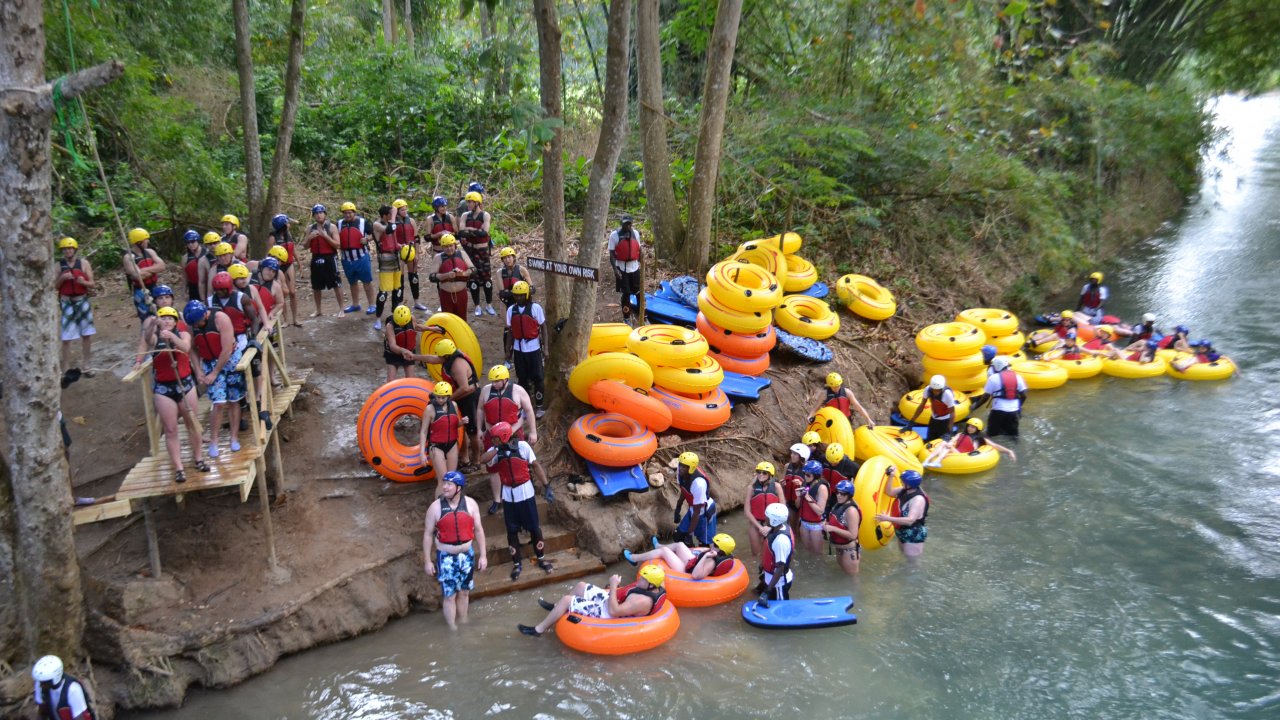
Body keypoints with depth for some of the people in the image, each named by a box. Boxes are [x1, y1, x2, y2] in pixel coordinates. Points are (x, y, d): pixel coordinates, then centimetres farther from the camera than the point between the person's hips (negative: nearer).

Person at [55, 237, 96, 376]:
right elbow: (54, 286, 0)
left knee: (87, 335, 6)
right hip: (67, 303, -1)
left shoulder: (83, 263, 0)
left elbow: (92, 284, -1)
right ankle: (66, 369, 3)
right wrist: (62, 278, -17)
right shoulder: (59, 265, -1)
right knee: (67, 338, -3)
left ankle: (87, 366, 17)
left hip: (83, 301, 1)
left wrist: (83, 282, -22)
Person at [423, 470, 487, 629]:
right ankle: (452, 628, 19)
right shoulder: (435, 507, -11)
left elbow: (478, 530, 1)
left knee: (464, 592, 16)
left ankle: (463, 622, 34)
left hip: (467, 555, 2)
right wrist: (427, 561, -4)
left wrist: (483, 555, 1)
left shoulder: (470, 504, -5)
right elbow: (428, 534, -4)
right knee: (449, 595, 4)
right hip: (446, 557, -2)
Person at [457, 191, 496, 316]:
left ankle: (489, 305, 15)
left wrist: (469, 230, -16)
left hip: (483, 251, -2)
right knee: (473, 279, 3)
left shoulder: (485, 215, -5)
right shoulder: (465, 216, 3)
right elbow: (461, 232, -9)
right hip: (470, 250, 2)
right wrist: (476, 230, -19)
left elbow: (484, 232, -19)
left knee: (487, 277, 2)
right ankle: (477, 306, 11)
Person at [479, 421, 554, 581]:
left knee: (534, 527, 9)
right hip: (508, 495, 2)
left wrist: (547, 486, -7)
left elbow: (536, 466, -6)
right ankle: (516, 564, 25)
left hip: (525, 492, -2)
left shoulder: (522, 446, -13)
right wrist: (498, 449, -31)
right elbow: (482, 460, -25)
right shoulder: (495, 451, -6)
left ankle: (541, 557, 28)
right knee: (512, 530, 10)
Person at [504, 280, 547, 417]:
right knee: (522, 378, 11)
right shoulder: (511, 310, 1)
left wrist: (545, 348, -4)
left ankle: (539, 406, 14)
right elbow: (511, 331, 8)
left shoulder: (535, 308, -9)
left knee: (537, 378, 2)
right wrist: (509, 349, 10)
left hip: (533, 348, -3)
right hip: (518, 349, 3)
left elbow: (543, 328, -4)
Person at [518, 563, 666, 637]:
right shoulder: (655, 587, -10)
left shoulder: (642, 601, -35)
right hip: (609, 601, 10)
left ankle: (539, 629, 7)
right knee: (581, 586, 19)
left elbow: (614, 611, -37)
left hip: (606, 613, -10)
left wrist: (613, 586, -33)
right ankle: (557, 608, 44)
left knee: (566, 600, -10)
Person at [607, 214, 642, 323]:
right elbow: (612, 254, -9)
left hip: (635, 268, 3)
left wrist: (641, 253, -4)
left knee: (639, 293, 7)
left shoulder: (635, 233, 3)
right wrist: (615, 269, -17)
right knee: (626, 294, 3)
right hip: (622, 269, -3)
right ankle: (626, 318, 16)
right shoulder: (614, 235, -9)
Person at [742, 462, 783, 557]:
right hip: (756, 524, 0)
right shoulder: (751, 487, -12)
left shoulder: (776, 486, -10)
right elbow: (747, 511, -10)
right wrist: (760, 527, -15)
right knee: (756, 554, 12)